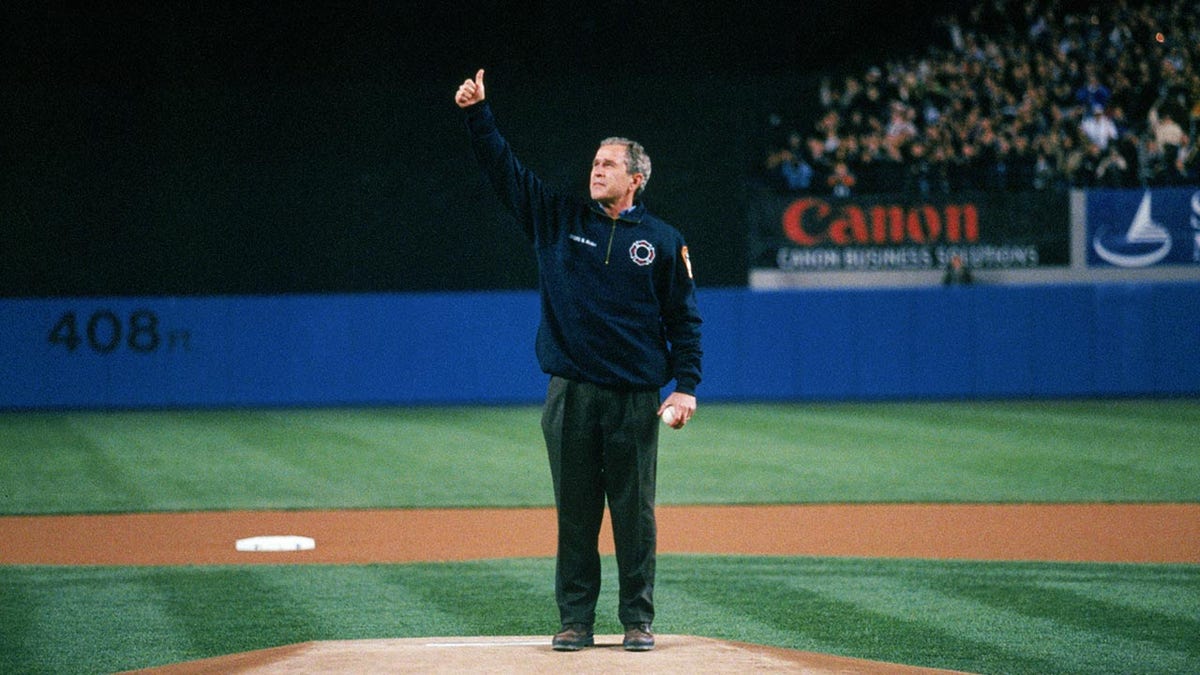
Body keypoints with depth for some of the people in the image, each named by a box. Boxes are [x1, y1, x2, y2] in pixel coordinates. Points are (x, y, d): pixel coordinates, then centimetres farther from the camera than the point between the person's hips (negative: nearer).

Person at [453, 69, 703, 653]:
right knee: (575, 511, 4)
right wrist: (477, 113, -7)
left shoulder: (662, 242, 5)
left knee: (634, 512, 1)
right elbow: (504, 168, 4)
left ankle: (637, 620, 9)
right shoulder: (559, 218, 9)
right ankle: (574, 620, 10)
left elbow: (684, 317, 6)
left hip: (635, 397, -1)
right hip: (570, 395, 1)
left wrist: (686, 386, -2)